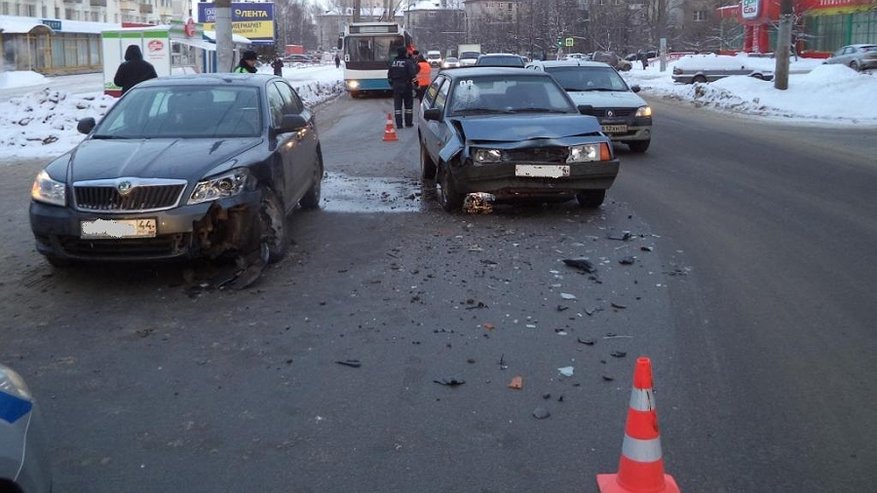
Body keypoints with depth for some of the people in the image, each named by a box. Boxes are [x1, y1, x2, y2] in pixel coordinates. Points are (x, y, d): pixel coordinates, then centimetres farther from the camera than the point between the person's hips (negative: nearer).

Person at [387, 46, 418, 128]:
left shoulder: (393, 62, 6)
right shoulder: (408, 62, -9)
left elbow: (389, 75, 11)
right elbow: (413, 74, -15)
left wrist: (392, 84, 21)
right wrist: (414, 83, -4)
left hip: (396, 86, 3)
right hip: (406, 86, -3)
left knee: (397, 105, 4)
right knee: (408, 105, 9)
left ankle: (398, 124, 1)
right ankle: (408, 122, 13)